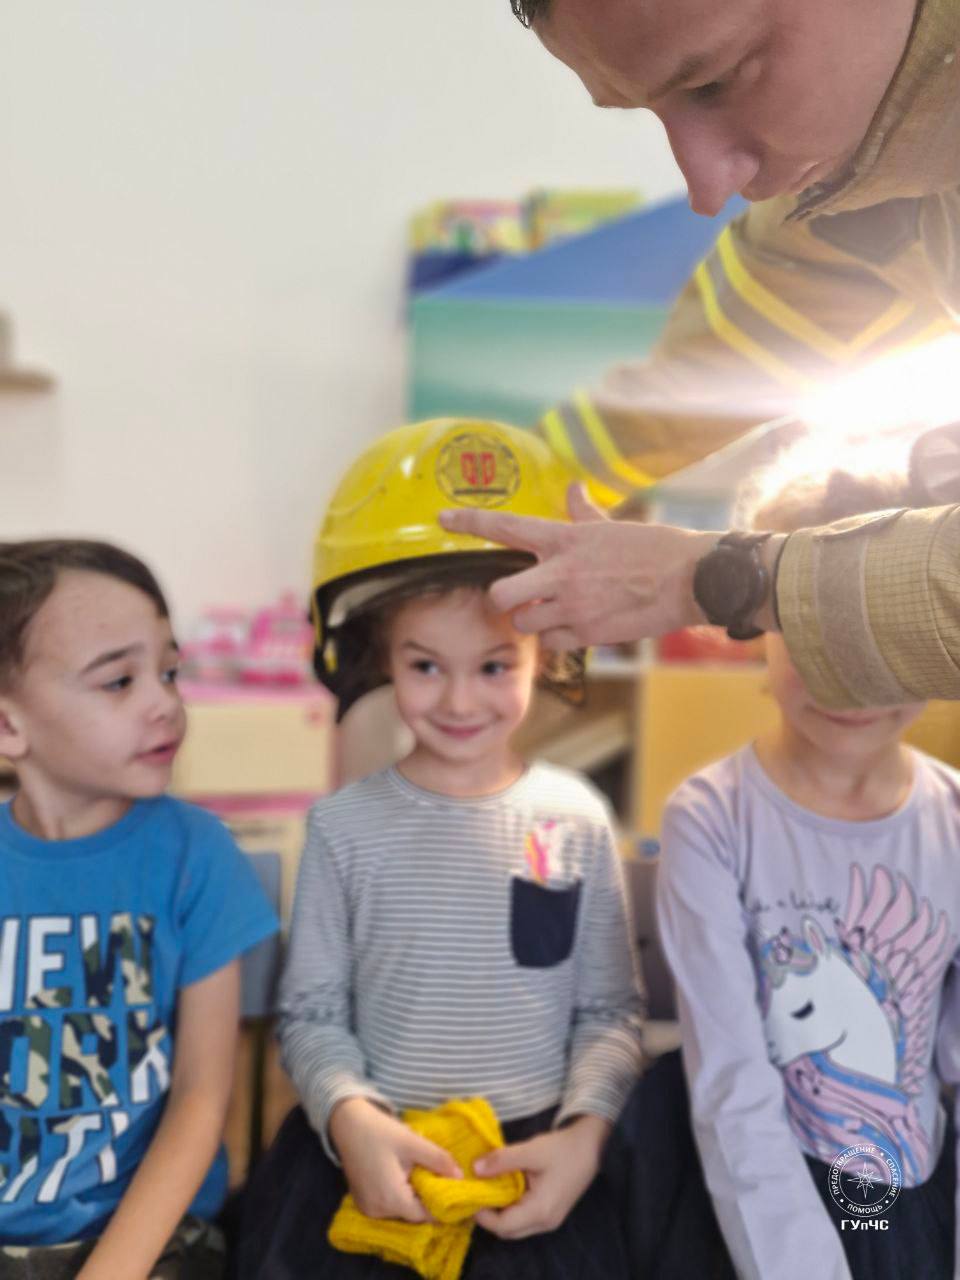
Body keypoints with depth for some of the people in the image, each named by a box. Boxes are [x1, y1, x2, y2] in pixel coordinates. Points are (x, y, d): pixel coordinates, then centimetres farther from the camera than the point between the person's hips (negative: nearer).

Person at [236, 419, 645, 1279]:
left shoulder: (577, 820, 0)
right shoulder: (346, 827, -1)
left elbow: (611, 1012, 3)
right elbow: (312, 1013, 0)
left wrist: (587, 1128, -11)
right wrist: (350, 1117, -16)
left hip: (536, 1154, 1)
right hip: (370, 1150, 0)